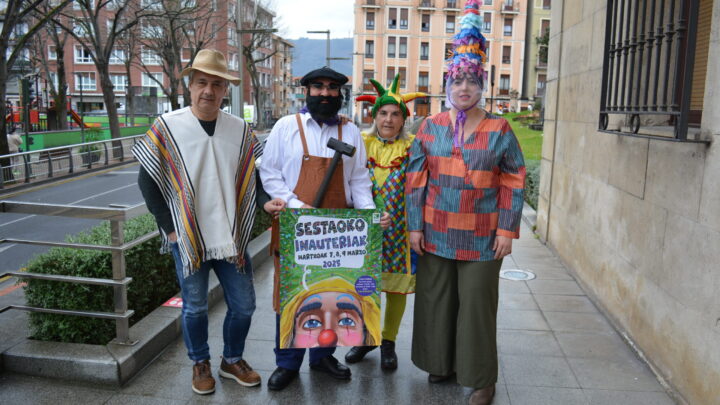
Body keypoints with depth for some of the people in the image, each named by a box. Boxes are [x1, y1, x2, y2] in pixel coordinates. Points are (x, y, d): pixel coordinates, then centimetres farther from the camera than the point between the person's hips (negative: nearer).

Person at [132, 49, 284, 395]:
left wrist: (265, 201, -10)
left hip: (232, 238, 3)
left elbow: (255, 175, 10)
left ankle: (232, 360, 35)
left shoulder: (240, 130, 2)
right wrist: (169, 227, -4)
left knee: (243, 305, 10)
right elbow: (147, 181, -1)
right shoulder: (167, 128, -5)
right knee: (195, 307, 11)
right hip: (187, 239, -2)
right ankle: (200, 363, 35)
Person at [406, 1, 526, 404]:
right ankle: (441, 362, 33)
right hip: (435, 233, 2)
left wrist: (507, 229, -7)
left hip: (481, 237, -2)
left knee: (477, 304, 5)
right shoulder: (430, 127, 4)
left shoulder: (499, 129, 0)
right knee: (436, 300, 12)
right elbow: (416, 179, 3)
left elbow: (514, 181, -1)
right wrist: (414, 225, -2)